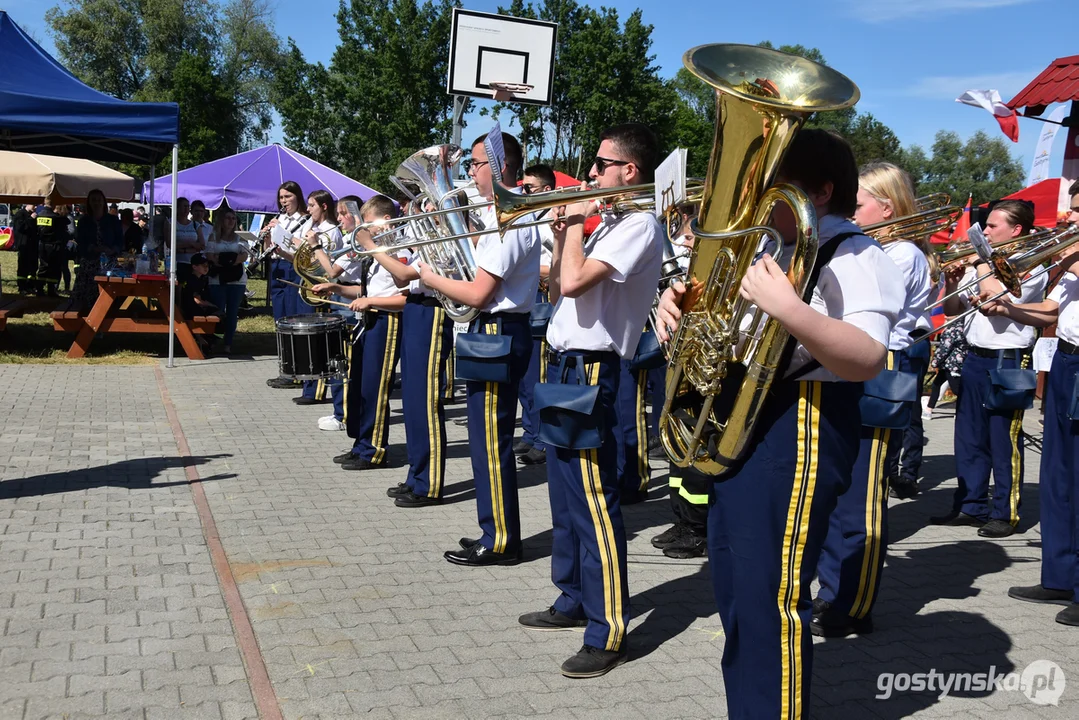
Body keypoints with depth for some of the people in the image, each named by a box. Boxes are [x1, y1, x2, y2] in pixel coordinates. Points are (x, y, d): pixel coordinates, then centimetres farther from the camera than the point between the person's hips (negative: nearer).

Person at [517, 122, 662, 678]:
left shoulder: (639, 224, -12)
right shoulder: (607, 222, 18)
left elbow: (574, 281, -24)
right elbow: (557, 289, 19)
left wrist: (576, 222, -9)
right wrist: (566, 228, 9)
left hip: (590, 368, -10)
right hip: (565, 363, 10)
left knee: (594, 502, -7)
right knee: (567, 494, 17)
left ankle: (609, 632, 1)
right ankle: (574, 600, 31)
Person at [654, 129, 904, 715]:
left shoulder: (855, 257, -11)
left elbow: (868, 359, -25)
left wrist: (789, 310, -39)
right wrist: (681, 304, -1)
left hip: (799, 433, -10)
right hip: (736, 426, 10)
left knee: (771, 598, -6)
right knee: (735, 594, 17)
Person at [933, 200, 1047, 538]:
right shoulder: (981, 264, 15)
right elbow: (951, 309, 15)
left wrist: (983, 264, -10)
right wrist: (951, 281, -3)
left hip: (1008, 362, -7)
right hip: (974, 358, 7)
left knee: (1004, 441, -1)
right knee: (969, 438, 10)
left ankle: (1006, 513, 10)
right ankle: (971, 506, 20)